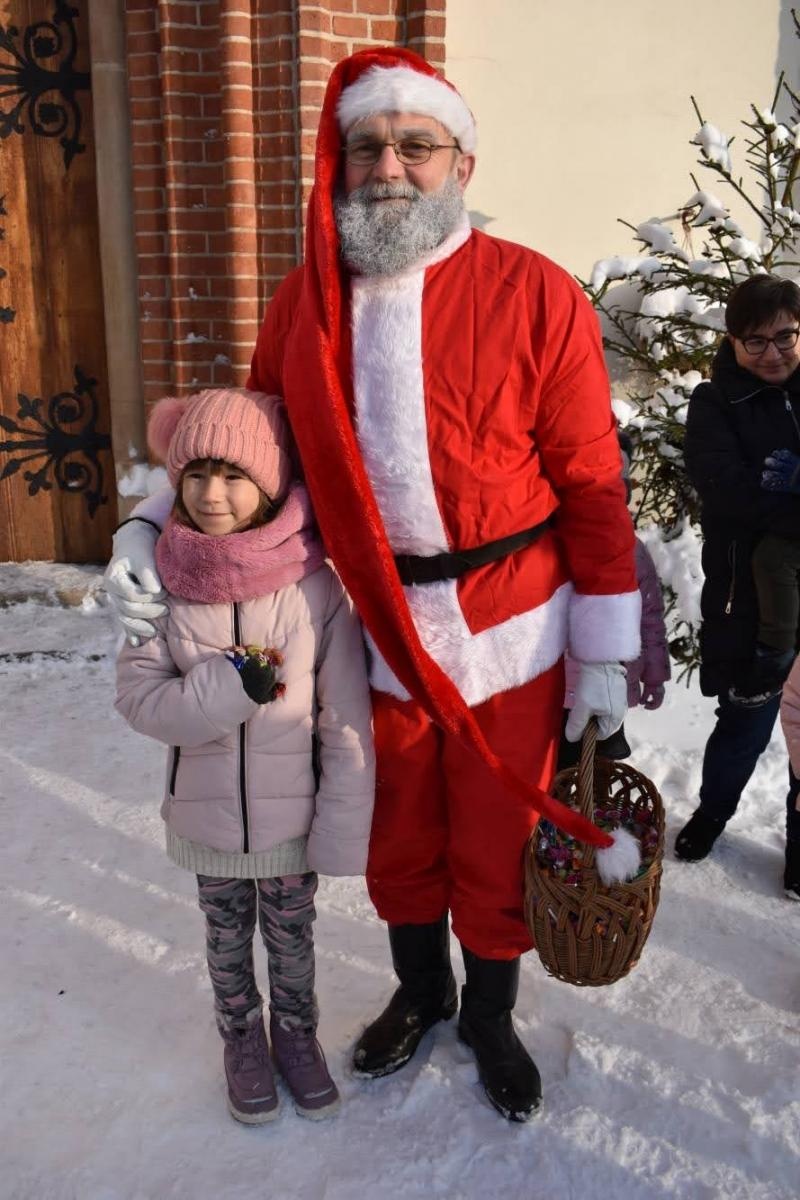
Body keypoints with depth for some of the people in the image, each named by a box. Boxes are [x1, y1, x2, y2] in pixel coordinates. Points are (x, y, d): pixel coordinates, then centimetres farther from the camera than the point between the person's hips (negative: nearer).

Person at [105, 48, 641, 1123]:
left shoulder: (534, 295, -12)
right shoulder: (304, 304, -1)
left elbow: (593, 485, -10)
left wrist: (605, 651, -8)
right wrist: (157, 528, -5)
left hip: (510, 636, -3)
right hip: (377, 631, 3)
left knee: (495, 841, 13)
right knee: (398, 835, 20)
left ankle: (490, 1015, 42)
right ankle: (420, 991, 49)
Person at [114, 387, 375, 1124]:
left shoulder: (318, 588, -19)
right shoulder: (164, 586, -13)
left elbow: (347, 725, -14)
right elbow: (139, 696, -12)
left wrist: (340, 834, -12)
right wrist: (227, 686, -27)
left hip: (292, 813, -1)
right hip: (206, 812, 2)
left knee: (291, 935, 20)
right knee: (227, 937, 22)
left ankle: (296, 1031, 46)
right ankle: (242, 1037, 47)